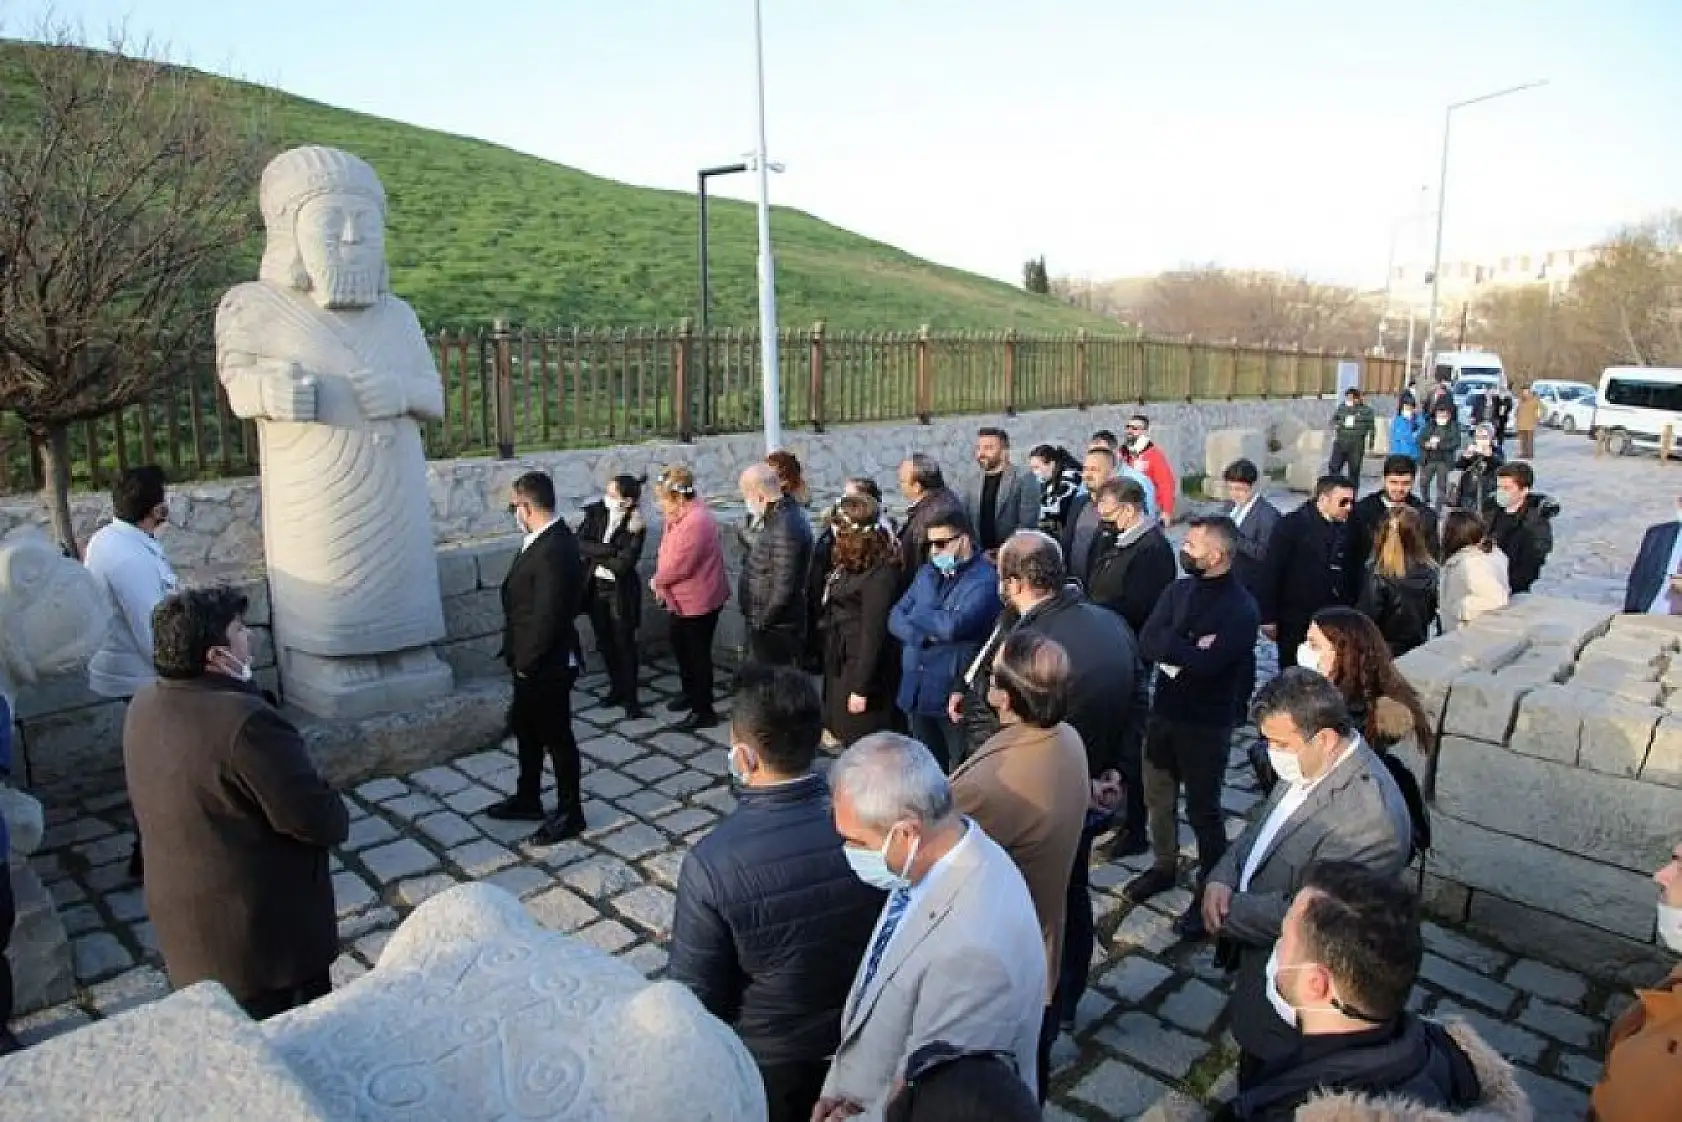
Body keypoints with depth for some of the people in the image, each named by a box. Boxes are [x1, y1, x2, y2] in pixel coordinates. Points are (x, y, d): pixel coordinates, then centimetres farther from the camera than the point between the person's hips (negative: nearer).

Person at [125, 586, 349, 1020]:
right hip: (264, 933, -8)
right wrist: (336, 816, -4)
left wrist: (241, 688, -9)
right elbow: (323, 821, -25)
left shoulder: (145, 708, 0)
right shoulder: (245, 723, -29)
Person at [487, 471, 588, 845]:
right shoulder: (543, 539, 4)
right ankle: (528, 799, 41)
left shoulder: (554, 549, -27)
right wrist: (520, 657, 12)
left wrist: (526, 661, -16)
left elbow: (547, 616, -27)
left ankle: (570, 813, 23)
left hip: (547, 664, -10)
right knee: (525, 728, 23)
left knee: (557, 737, 6)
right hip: (531, 662, 10)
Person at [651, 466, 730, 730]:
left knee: (698, 653, 1)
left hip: (699, 600, -10)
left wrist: (657, 581, -8)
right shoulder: (680, 515, 3)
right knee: (679, 645, 23)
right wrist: (661, 581, -6)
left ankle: (704, 711, 15)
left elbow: (679, 566, -26)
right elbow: (668, 554, 9)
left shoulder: (695, 522, -28)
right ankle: (690, 692, 43)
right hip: (682, 598, 10)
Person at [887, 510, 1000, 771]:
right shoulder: (928, 573, 12)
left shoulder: (985, 580, -12)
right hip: (916, 693, 7)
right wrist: (925, 636, -15)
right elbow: (895, 619, 6)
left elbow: (954, 626, -26)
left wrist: (916, 615, -6)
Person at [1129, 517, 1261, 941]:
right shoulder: (1179, 590, 2)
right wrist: (1191, 648, -20)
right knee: (1158, 798, 19)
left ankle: (1210, 891, 24)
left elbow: (1205, 663, -28)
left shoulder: (1241, 608, -17)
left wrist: (1172, 646, -14)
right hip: (1163, 713, 6)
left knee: (1203, 810, 7)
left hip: (1205, 724, -6)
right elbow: (1147, 641, -8)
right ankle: (1164, 866, 40)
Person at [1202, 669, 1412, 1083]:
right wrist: (1222, 878, -11)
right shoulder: (1307, 765, -5)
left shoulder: (1370, 815, -32)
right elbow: (1260, 831, 7)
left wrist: (1227, 910, -18)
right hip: (1256, 957, 7)